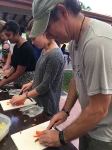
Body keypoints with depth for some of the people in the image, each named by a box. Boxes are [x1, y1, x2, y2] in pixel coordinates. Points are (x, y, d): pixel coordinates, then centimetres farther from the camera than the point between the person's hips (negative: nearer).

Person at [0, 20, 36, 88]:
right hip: (18, 81, 8)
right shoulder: (16, 46, 5)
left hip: (27, 81, -7)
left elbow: (18, 73, -19)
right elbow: (14, 66, 9)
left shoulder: (26, 48, -22)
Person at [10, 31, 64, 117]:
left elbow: (46, 85, -21)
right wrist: (32, 83, 4)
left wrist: (24, 96, -14)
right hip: (38, 101, 8)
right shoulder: (45, 51, 3)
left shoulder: (55, 55, -24)